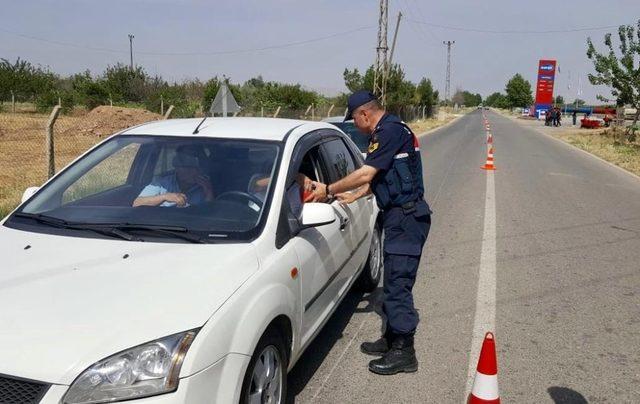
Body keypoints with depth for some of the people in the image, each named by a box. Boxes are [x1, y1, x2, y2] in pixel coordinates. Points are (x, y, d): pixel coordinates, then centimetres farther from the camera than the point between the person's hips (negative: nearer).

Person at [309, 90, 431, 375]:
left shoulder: (390, 131, -16)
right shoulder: (390, 130, 17)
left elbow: (366, 174, -20)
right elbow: (378, 177, 25)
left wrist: (329, 190, -11)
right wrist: (354, 195, 24)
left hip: (405, 218, -11)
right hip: (400, 215, 11)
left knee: (398, 283, -7)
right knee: (393, 281, 16)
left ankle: (404, 352, 2)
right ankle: (392, 338, 27)